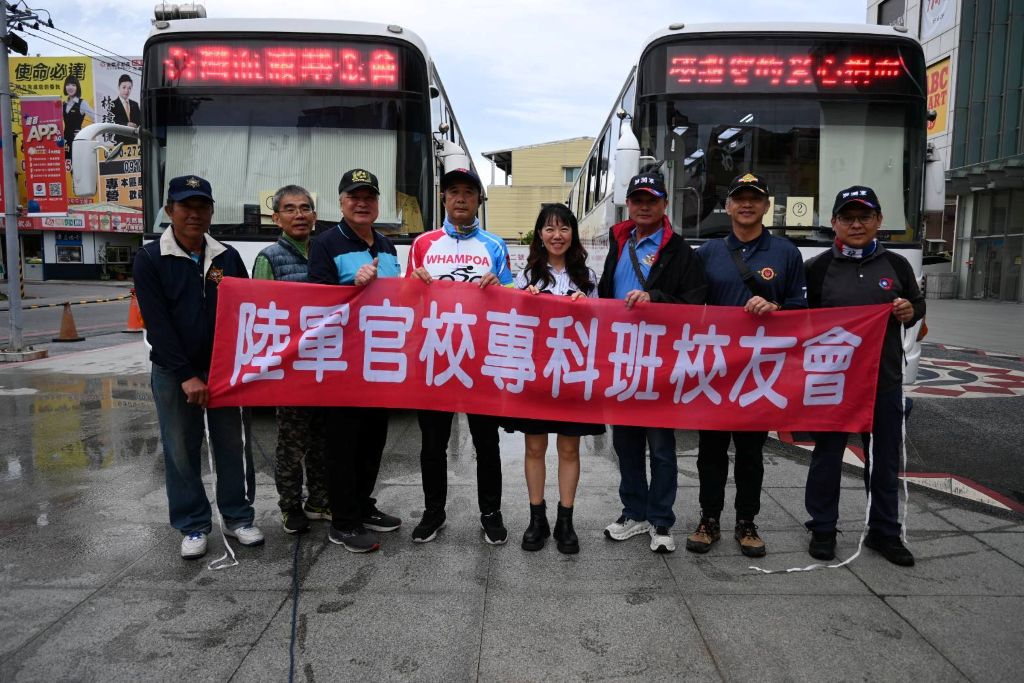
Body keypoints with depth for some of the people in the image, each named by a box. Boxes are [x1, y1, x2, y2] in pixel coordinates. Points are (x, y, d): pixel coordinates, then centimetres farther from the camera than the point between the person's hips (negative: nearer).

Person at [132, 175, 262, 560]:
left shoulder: (228, 257, 6)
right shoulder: (150, 259, -3)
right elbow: (157, 322, -9)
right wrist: (186, 375, -15)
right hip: (173, 374, -2)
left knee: (234, 445, 7)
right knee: (181, 452, 7)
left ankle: (237, 518, 22)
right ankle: (193, 527, 20)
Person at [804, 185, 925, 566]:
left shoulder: (896, 265, 6)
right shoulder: (819, 267, -1)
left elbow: (918, 305, 16)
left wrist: (910, 312, -7)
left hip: (884, 379, 3)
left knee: (885, 459, 12)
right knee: (827, 455, 8)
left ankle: (884, 532, 27)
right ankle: (822, 529, 22)